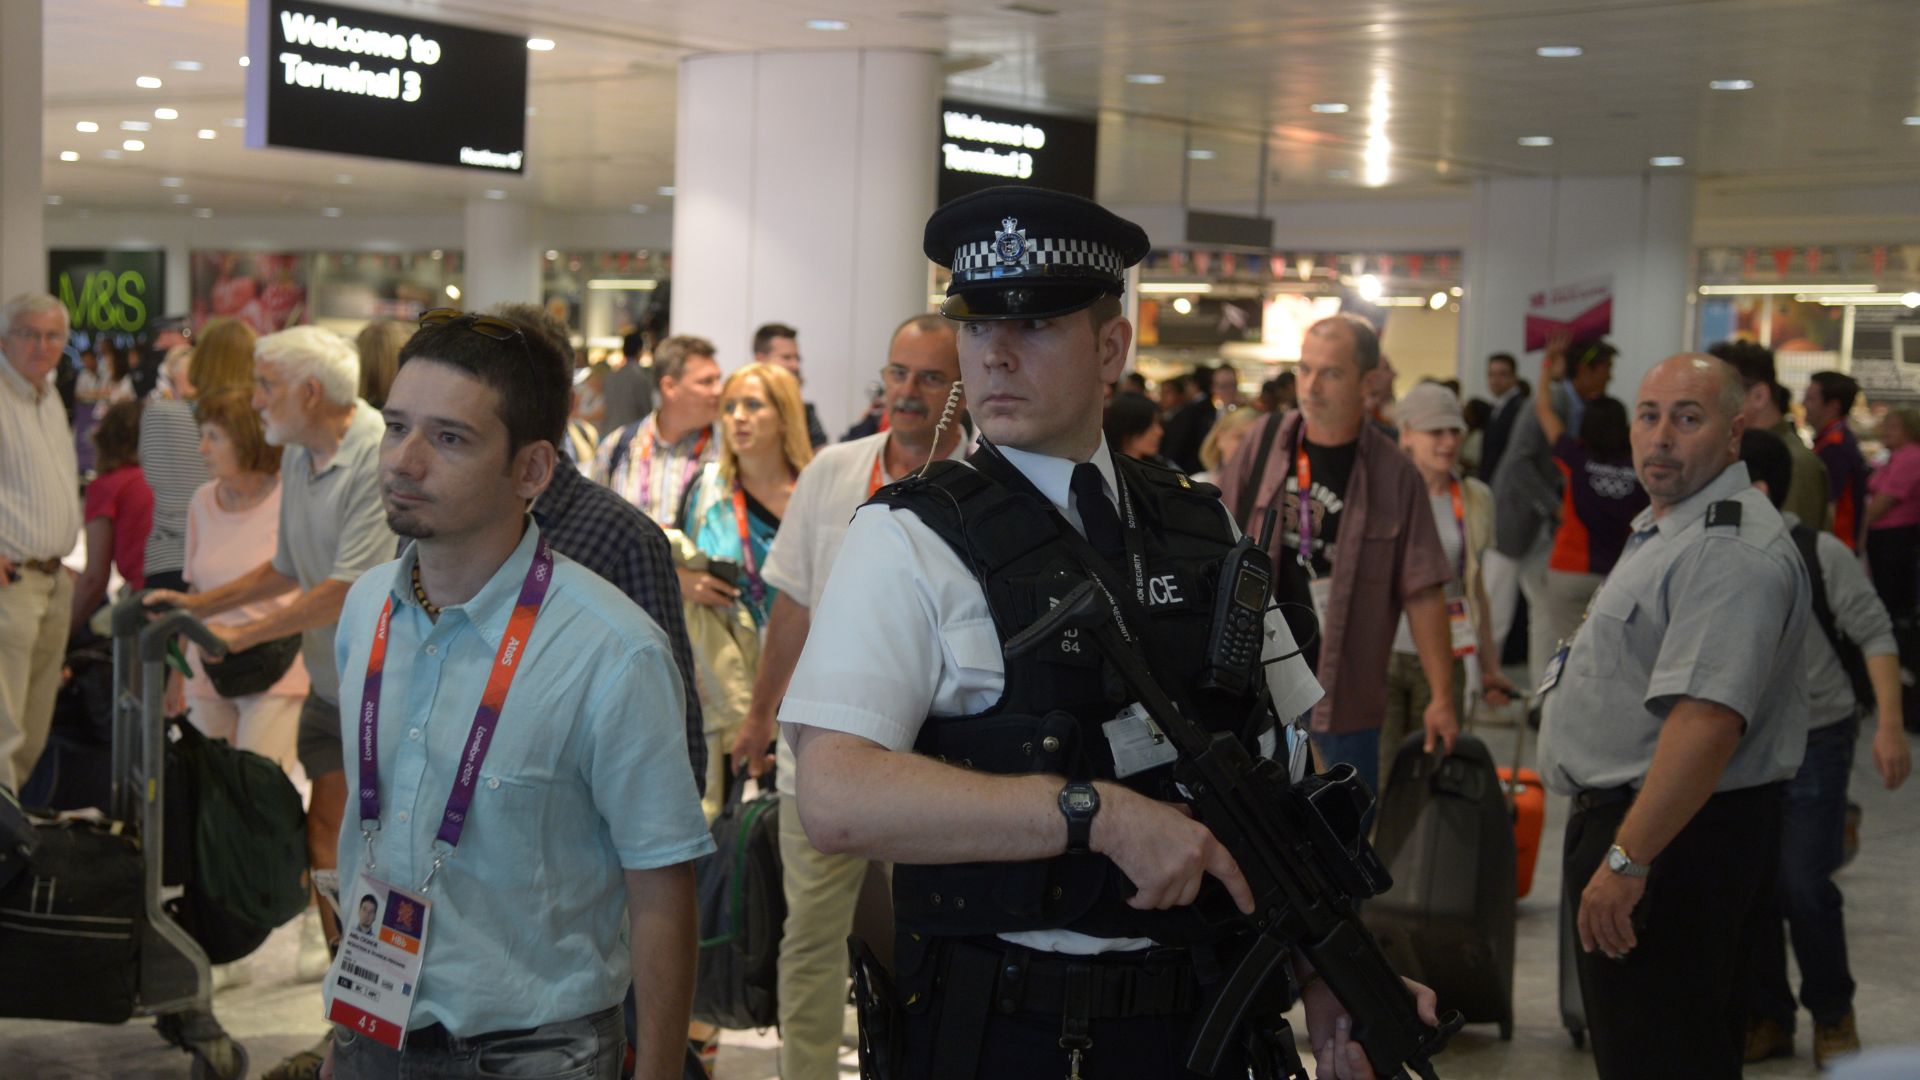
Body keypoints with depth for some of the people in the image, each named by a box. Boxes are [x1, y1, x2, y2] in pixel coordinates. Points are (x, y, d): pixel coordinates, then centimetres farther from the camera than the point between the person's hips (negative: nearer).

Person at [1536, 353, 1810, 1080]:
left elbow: (1706, 721, -31)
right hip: (1630, 816, 11)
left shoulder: (1731, 549, -22)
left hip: (1676, 836, -11)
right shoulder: (1665, 524, 15)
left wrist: (1626, 860, -30)